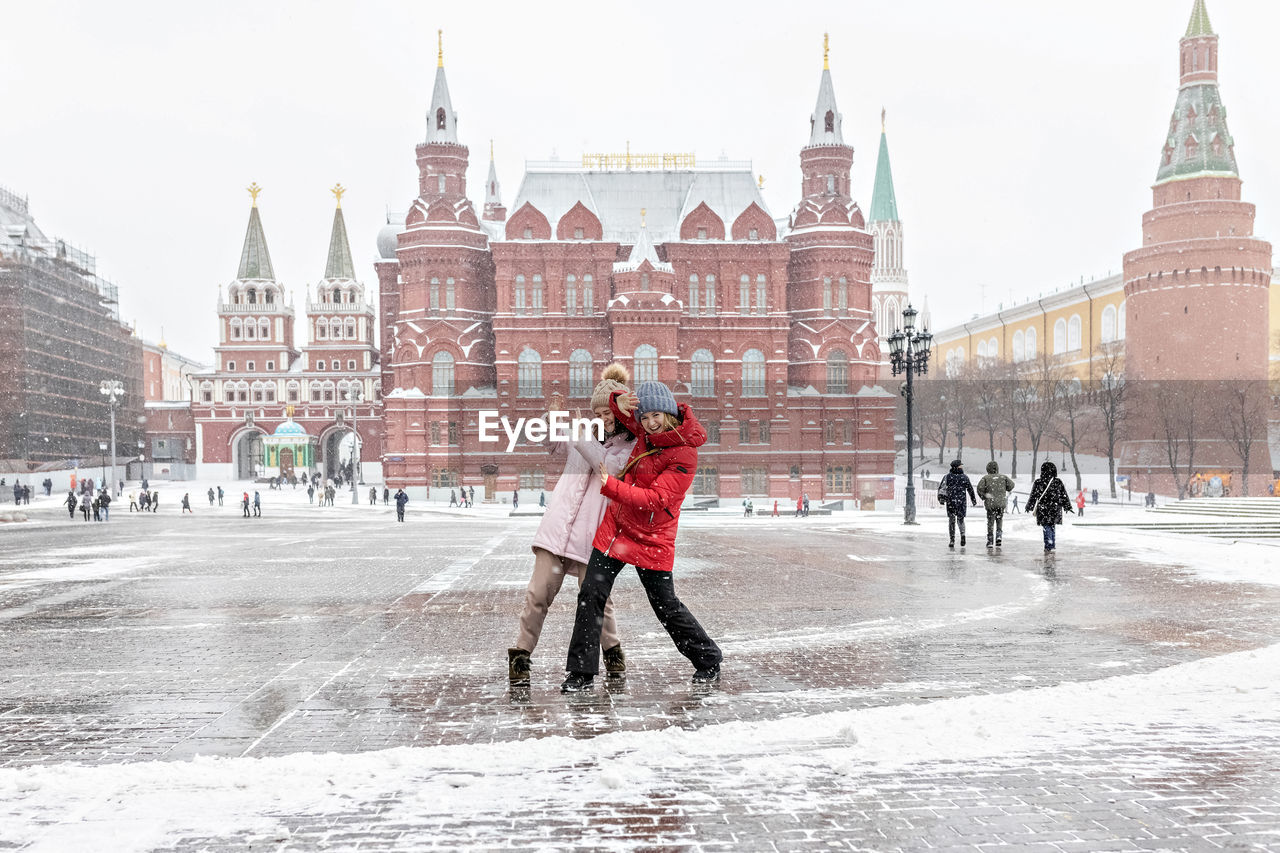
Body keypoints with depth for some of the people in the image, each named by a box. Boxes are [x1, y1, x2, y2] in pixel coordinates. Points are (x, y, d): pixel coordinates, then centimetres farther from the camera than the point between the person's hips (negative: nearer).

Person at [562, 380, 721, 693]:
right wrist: (619, 401, -7)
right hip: (616, 525, 6)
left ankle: (708, 661, 26)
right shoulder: (647, 431, -1)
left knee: (666, 606, 4)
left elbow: (655, 499, -28)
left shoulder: (684, 455, -21)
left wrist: (610, 486, -35)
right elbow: (625, 413, 19)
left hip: (652, 540, -6)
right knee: (591, 594, -2)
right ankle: (581, 671, 6)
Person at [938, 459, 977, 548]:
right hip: (961, 501, 0)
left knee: (951, 520, 7)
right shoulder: (965, 477, 0)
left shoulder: (948, 476, -1)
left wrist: (941, 498, -4)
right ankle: (962, 534, -15)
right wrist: (974, 500, 16)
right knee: (960, 519, 13)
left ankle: (952, 541, 5)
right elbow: (970, 489, 6)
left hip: (950, 502, 0)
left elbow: (941, 487, -8)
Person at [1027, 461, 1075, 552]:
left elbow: (1033, 496, -3)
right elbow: (1064, 496, 5)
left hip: (1043, 509, -3)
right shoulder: (1058, 482, -1)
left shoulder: (1038, 483, -8)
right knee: (1052, 526, 17)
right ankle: (1052, 545, 22)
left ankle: (1048, 545, -9)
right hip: (1055, 509, 3)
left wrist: (1029, 507, 8)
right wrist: (1068, 507, 14)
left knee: (1046, 527, 2)